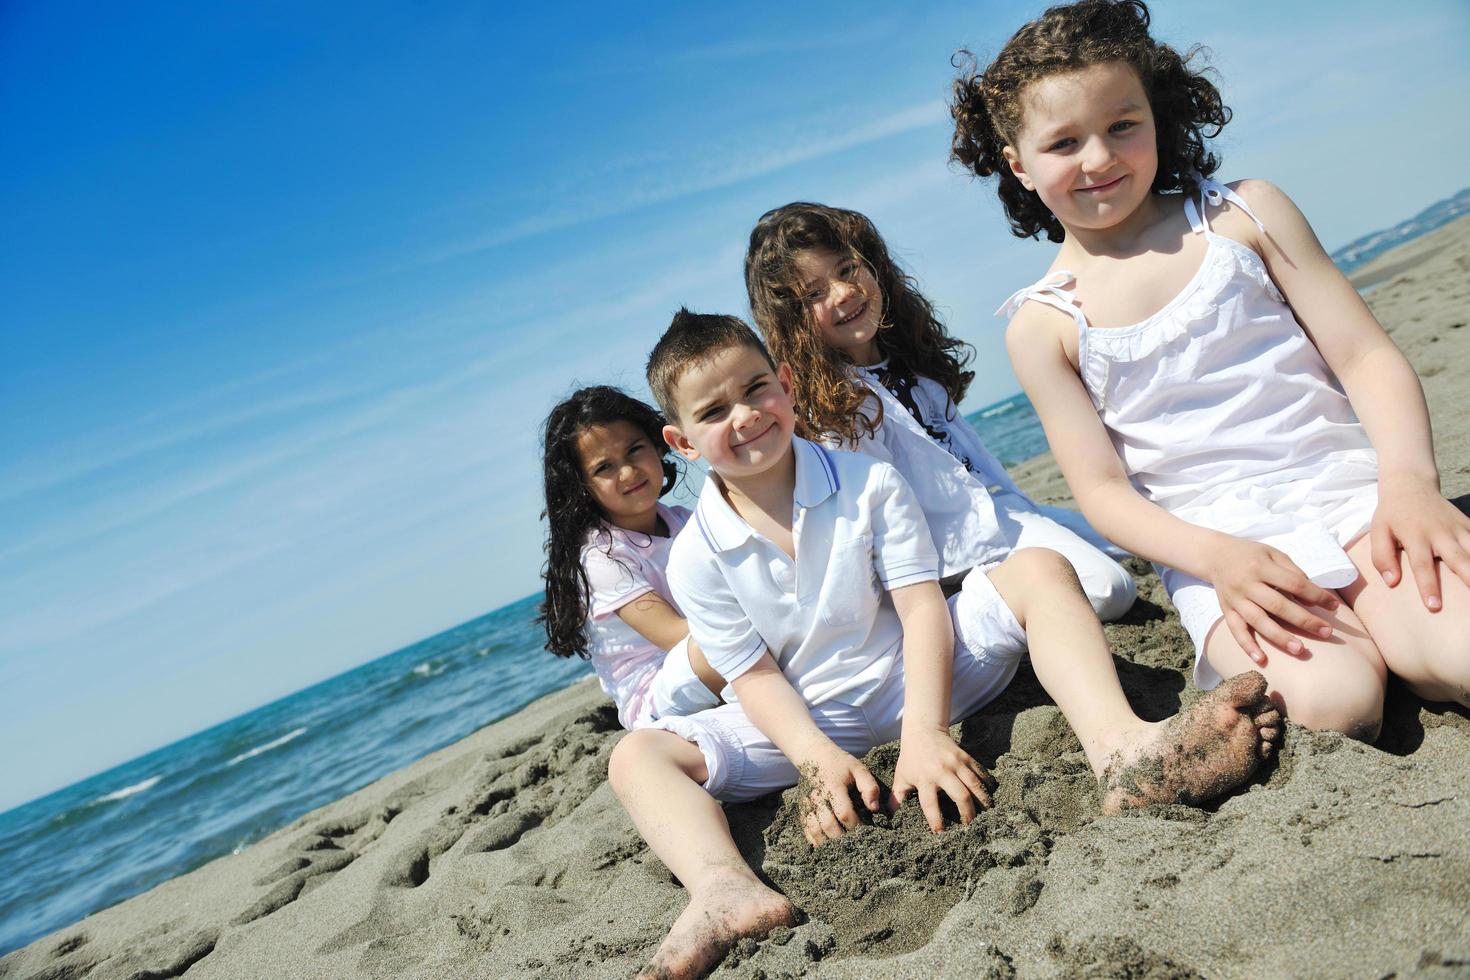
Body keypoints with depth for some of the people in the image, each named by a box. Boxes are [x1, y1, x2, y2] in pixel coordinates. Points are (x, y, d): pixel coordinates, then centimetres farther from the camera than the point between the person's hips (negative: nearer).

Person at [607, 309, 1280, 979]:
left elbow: (921, 608, -13)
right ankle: (725, 890, -48)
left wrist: (925, 733, -27)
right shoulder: (695, 558, -8)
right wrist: (816, 759, -26)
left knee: (1036, 570, -20)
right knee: (635, 756, -19)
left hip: (915, 680, 0)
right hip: (808, 721, 0)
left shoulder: (867, 482, -6)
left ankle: (1119, 747, -45)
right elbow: (756, 676, -9)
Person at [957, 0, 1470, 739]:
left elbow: (1366, 356, 4)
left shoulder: (1245, 214, 6)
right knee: (1330, 701, -28)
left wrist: (1410, 482, -14)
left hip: (1350, 496, 2)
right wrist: (1215, 556, -20)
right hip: (1216, 546, -1)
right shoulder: (1043, 325, 1)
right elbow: (1102, 488, -2)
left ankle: (1395, 646, 1)